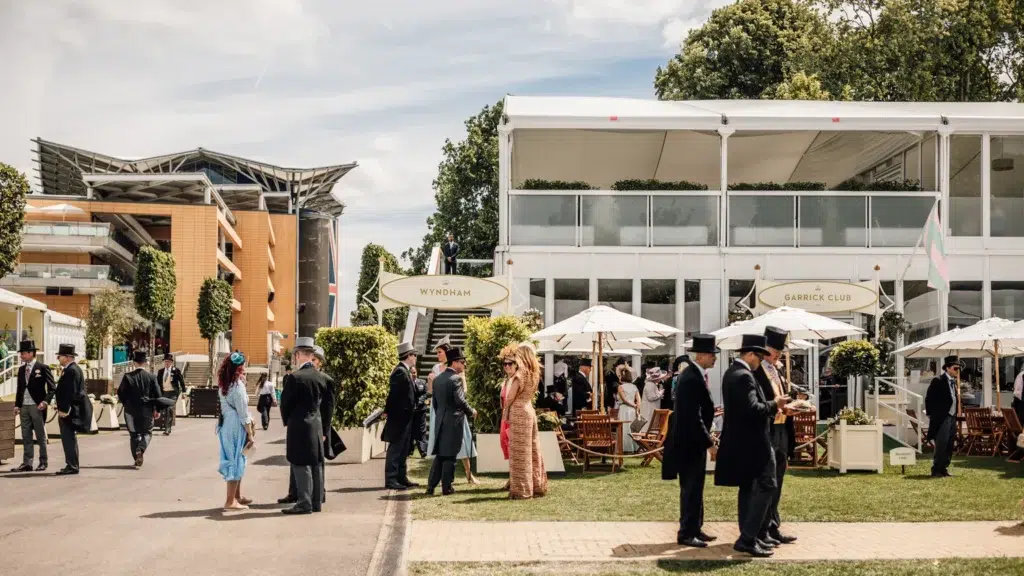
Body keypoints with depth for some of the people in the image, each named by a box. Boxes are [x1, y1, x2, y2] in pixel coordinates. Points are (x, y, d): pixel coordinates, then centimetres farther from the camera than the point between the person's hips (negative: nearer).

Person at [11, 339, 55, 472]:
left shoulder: (43, 368, -5)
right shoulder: (21, 369, 13)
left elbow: (52, 388, -6)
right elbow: (19, 389, 16)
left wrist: (45, 402, -18)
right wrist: (17, 405, 6)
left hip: (37, 406, -6)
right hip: (24, 406, 6)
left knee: (41, 436, 3)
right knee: (26, 436, 6)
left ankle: (43, 462, 10)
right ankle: (27, 463, 8)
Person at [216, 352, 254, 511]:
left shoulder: (225, 385, 12)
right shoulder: (238, 385, -14)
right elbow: (243, 412, -15)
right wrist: (250, 434, -13)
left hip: (226, 425, 8)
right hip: (236, 426, -8)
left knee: (236, 460, 17)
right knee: (236, 461, -2)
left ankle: (237, 496, 25)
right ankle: (230, 501, 0)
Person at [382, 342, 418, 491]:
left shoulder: (405, 371, 14)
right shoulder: (400, 372, -17)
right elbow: (393, 394, -19)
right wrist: (388, 413, -16)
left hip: (404, 418, 10)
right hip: (400, 417, -10)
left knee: (403, 450, 14)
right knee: (395, 450, -6)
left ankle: (401, 478, 21)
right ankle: (391, 480, -3)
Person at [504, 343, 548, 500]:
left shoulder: (520, 374, -14)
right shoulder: (534, 374, 9)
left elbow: (510, 397, -11)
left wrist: (505, 411, 6)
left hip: (518, 413, -8)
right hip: (530, 411, 8)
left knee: (520, 452, -4)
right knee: (532, 450, 11)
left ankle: (522, 490, -2)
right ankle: (537, 486, 15)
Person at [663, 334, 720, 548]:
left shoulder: (696, 374, 9)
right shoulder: (692, 379, -22)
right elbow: (693, 417, -25)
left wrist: (707, 435, 14)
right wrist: (708, 441, -20)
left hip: (694, 439, 10)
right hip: (690, 442, -10)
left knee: (694, 487, 16)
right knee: (691, 488, -3)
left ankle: (695, 529, 25)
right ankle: (686, 534, 4)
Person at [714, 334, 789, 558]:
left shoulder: (732, 372, 13)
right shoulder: (743, 376, -20)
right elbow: (752, 409, -28)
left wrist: (771, 408, 13)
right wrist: (774, 405, -12)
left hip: (742, 440, 11)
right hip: (751, 441, -11)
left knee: (748, 488, 14)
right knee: (765, 486, -8)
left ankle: (748, 537, 18)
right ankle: (747, 539, -11)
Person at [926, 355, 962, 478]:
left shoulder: (954, 382, 15)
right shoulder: (938, 381, -10)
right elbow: (929, 399, -11)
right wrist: (932, 416, -11)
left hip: (952, 418, 8)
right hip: (942, 418, -8)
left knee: (949, 446, 9)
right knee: (941, 445, -11)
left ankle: (943, 469, 17)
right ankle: (936, 471, -6)